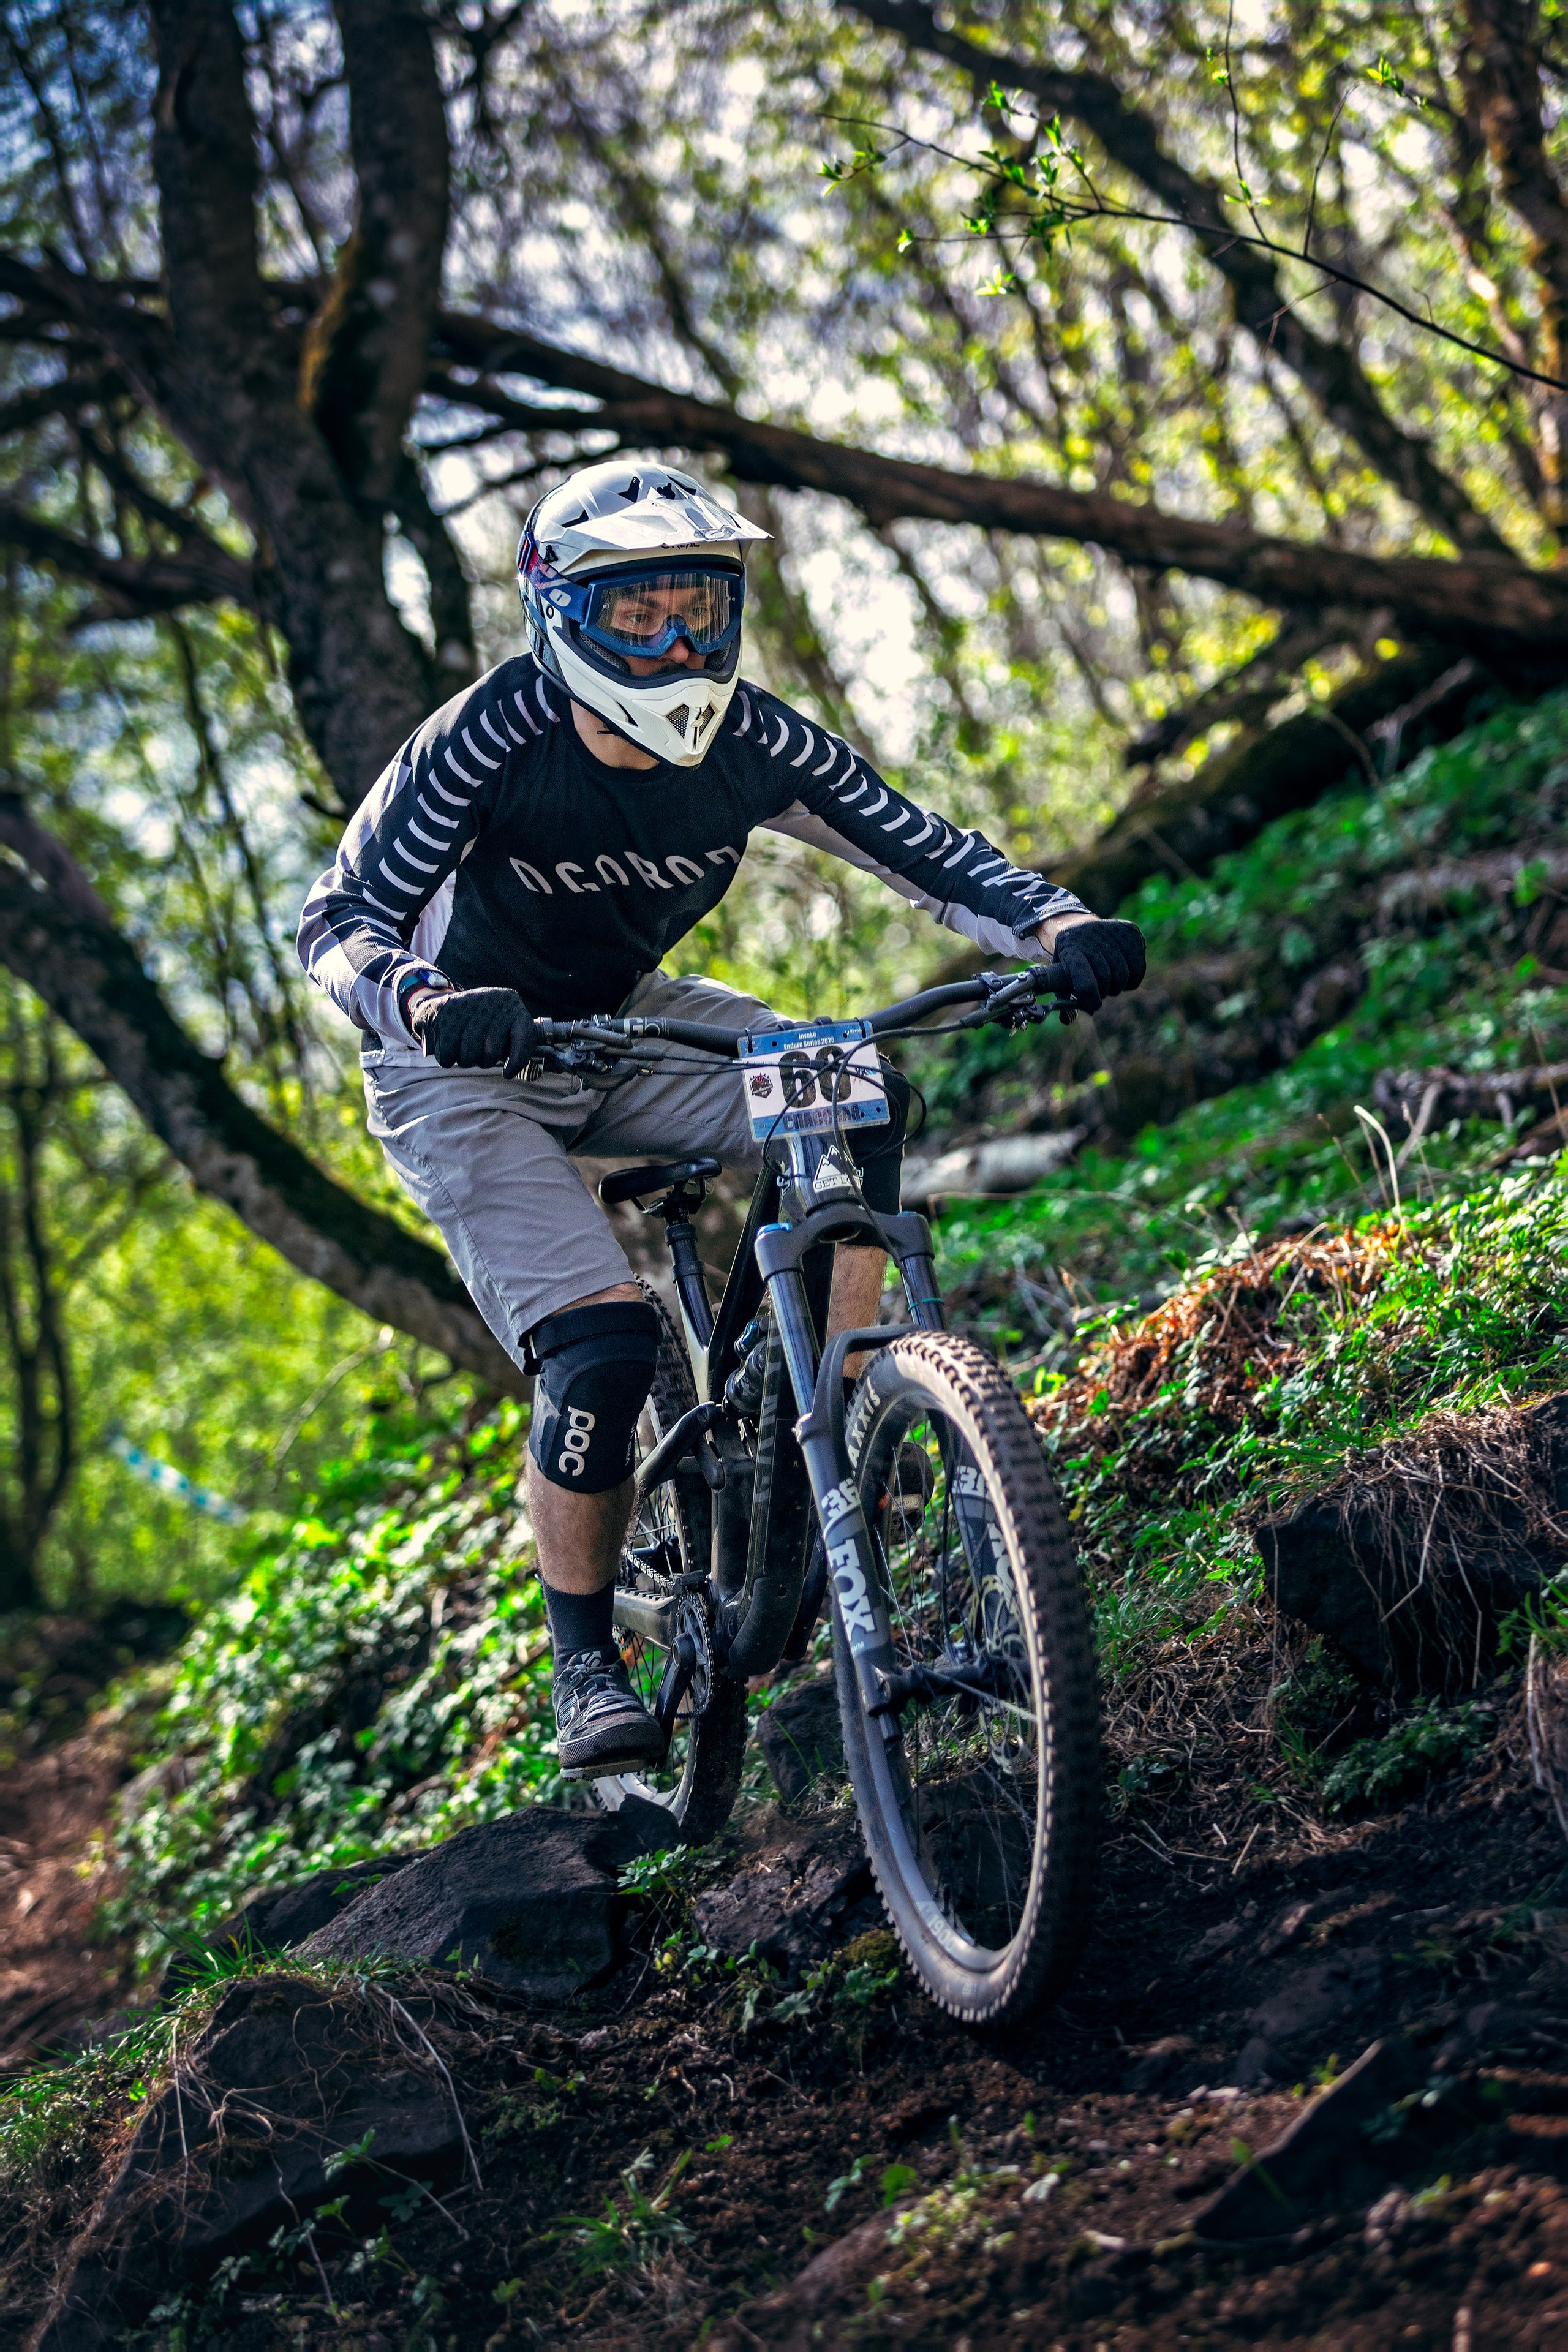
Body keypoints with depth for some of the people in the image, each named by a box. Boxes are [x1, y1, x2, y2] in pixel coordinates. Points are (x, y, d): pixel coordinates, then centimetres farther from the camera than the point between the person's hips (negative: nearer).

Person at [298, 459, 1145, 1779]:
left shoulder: (750, 745, -17)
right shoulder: (490, 743, -26)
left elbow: (933, 853, -15)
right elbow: (342, 924, -25)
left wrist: (1058, 926, -34)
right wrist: (425, 1000, -47)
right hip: (468, 1073, -4)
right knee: (601, 1342, -22)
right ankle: (587, 1664, -2)